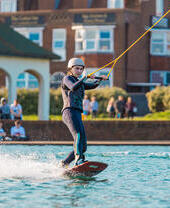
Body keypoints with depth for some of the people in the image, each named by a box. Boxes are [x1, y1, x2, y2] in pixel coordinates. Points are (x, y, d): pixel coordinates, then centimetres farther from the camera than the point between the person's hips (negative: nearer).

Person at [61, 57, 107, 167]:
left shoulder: (79, 82, 30)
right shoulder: (67, 79, 5)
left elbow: (92, 86, 21)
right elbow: (73, 87, -15)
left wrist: (100, 79, 4)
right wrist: (85, 78, -23)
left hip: (77, 114, 9)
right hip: (70, 111, -9)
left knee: (83, 146, 5)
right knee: (80, 135, -31)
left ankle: (63, 164, 12)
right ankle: (79, 160, -48)